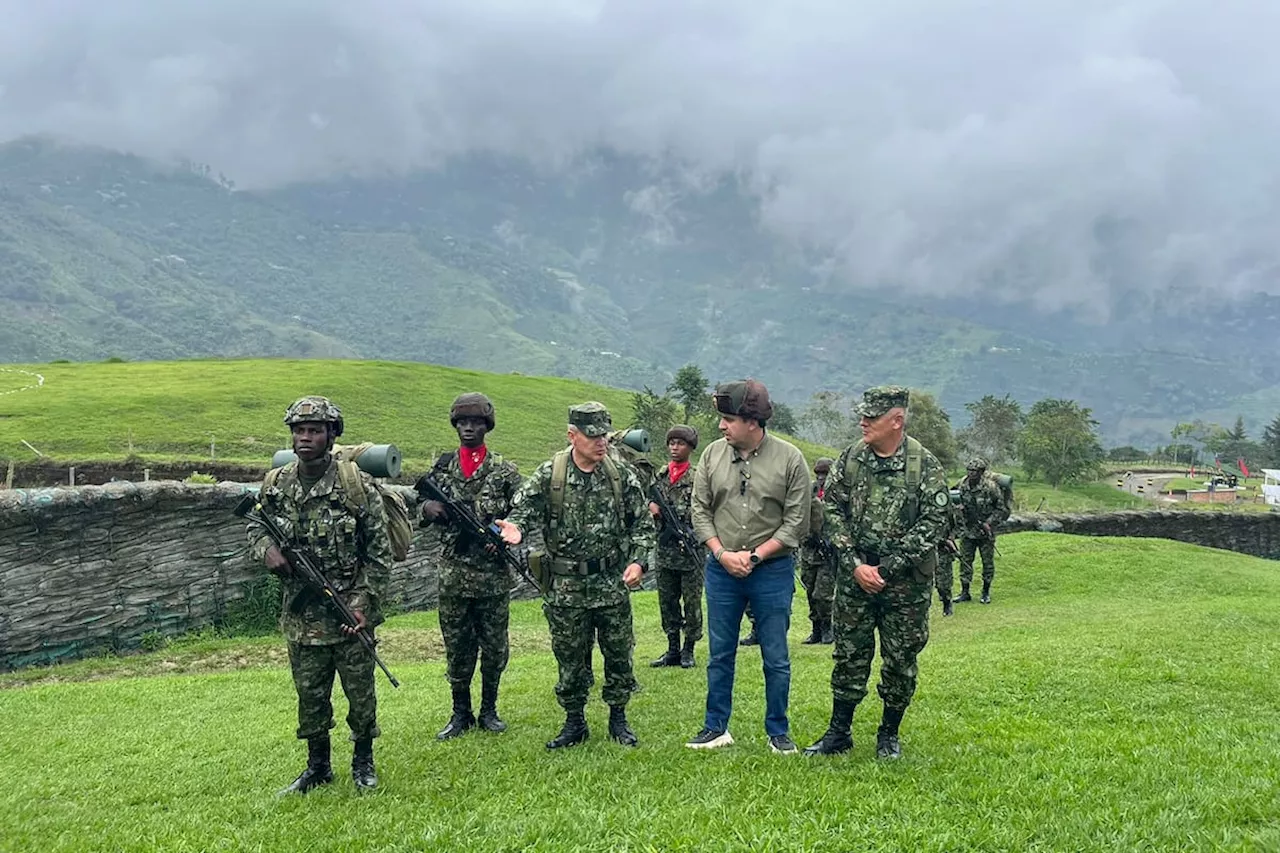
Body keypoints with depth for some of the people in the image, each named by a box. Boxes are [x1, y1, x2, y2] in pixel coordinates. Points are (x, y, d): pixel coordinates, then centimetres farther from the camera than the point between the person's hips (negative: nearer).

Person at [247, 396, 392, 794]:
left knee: (360, 693, 7)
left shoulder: (357, 485, -10)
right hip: (301, 615, 3)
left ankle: (363, 762, 27)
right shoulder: (275, 486, 1)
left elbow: (379, 554, -6)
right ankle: (317, 767, 30)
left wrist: (363, 603, -13)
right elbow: (255, 529, 16)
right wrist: (266, 549, -9)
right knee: (310, 696, 13)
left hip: (350, 614, -3)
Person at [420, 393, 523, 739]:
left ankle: (489, 710, 23)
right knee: (456, 648, 8)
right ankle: (461, 713, 21)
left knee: (494, 646, 8)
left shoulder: (505, 471, 0)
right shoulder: (442, 467, 7)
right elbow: (424, 511, 14)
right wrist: (428, 508, -9)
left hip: (494, 574, -1)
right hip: (452, 574, 2)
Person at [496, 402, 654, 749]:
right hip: (565, 588, -1)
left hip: (613, 584, 1)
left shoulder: (623, 476, 0)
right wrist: (515, 527, -29)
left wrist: (638, 562, -7)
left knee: (619, 654, 8)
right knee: (570, 659, 8)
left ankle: (618, 718, 26)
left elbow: (643, 523, 5)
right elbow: (522, 508, -6)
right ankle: (574, 722, 24)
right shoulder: (548, 475, -5)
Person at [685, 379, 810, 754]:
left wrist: (754, 556, -13)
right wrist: (722, 553, -8)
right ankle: (716, 728, 24)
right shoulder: (713, 454, 1)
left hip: (773, 571, -2)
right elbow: (700, 509, 5)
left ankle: (778, 733, 21)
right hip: (721, 568, 3)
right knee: (720, 654, 11)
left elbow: (796, 522, -7)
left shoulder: (789, 459, -8)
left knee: (776, 658, 7)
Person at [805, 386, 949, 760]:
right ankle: (839, 732, 19)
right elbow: (833, 509, 2)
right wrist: (855, 564, -9)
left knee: (900, 660, 7)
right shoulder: (850, 458, 1)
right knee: (849, 655, 8)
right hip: (854, 576, 2)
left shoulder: (925, 465, -8)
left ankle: (889, 734, 23)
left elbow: (933, 522, -11)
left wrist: (887, 569, -14)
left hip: (906, 582, -2)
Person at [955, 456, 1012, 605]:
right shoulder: (963, 484, -3)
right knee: (965, 560, 4)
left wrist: (989, 523, -16)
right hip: (967, 529, 4)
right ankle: (965, 592, 12)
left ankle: (986, 592, 18)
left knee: (988, 562, 5)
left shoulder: (991, 486, -17)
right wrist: (961, 507, -9)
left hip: (985, 531, -4)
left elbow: (1002, 508, -9)